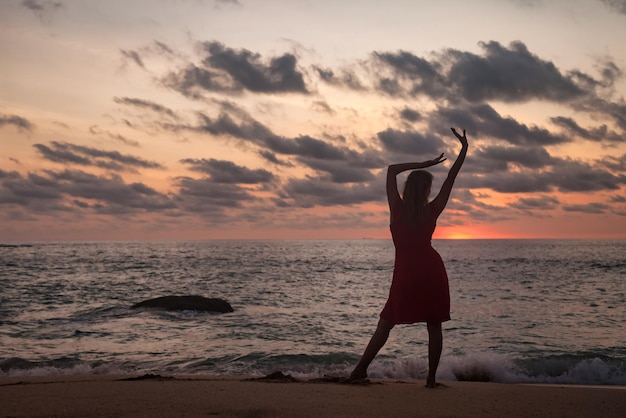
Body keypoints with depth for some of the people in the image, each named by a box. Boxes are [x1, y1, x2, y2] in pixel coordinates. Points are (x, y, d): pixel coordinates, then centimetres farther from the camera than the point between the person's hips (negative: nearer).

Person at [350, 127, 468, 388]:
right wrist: (464, 148, 0)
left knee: (386, 323, 6)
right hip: (432, 271, 1)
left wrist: (424, 164, 0)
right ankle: (431, 378, 5)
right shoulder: (432, 211, -5)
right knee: (434, 326, 7)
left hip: (405, 273, -1)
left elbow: (391, 170, -1)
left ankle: (361, 369, 2)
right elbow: (450, 179, -2)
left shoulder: (397, 209, -7)